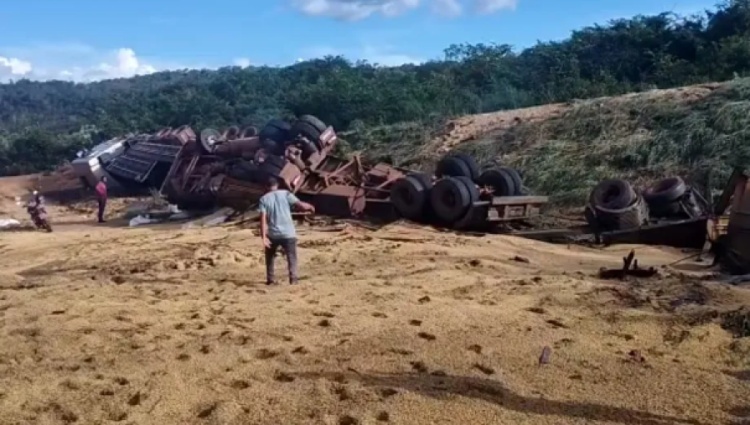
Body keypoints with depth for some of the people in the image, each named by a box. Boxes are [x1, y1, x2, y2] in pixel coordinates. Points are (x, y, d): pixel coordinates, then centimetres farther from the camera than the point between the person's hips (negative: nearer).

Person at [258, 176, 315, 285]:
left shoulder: (263, 199, 3)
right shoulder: (285, 194, 2)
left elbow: (263, 219, -7)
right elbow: (300, 205, -7)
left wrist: (263, 237, -9)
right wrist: (310, 206, 15)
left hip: (272, 234, 1)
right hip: (288, 233, -1)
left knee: (270, 257, 22)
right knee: (291, 257, 10)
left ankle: (270, 279, 22)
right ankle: (293, 279, -3)